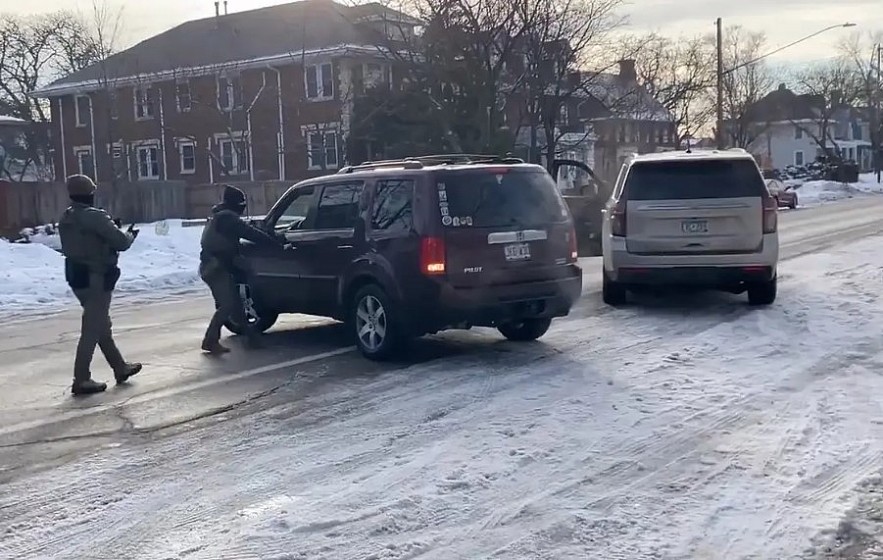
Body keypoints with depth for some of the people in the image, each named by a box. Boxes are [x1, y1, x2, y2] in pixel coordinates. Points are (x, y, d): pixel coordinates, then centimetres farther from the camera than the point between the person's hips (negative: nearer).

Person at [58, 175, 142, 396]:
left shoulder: (66, 218, 8)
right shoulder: (95, 216, -19)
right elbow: (121, 242, -19)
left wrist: (111, 229, 10)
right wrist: (130, 234, 4)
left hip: (76, 275, 9)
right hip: (96, 278, -9)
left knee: (102, 325, 18)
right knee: (92, 329, -3)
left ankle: (120, 368, 30)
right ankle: (81, 380, 0)